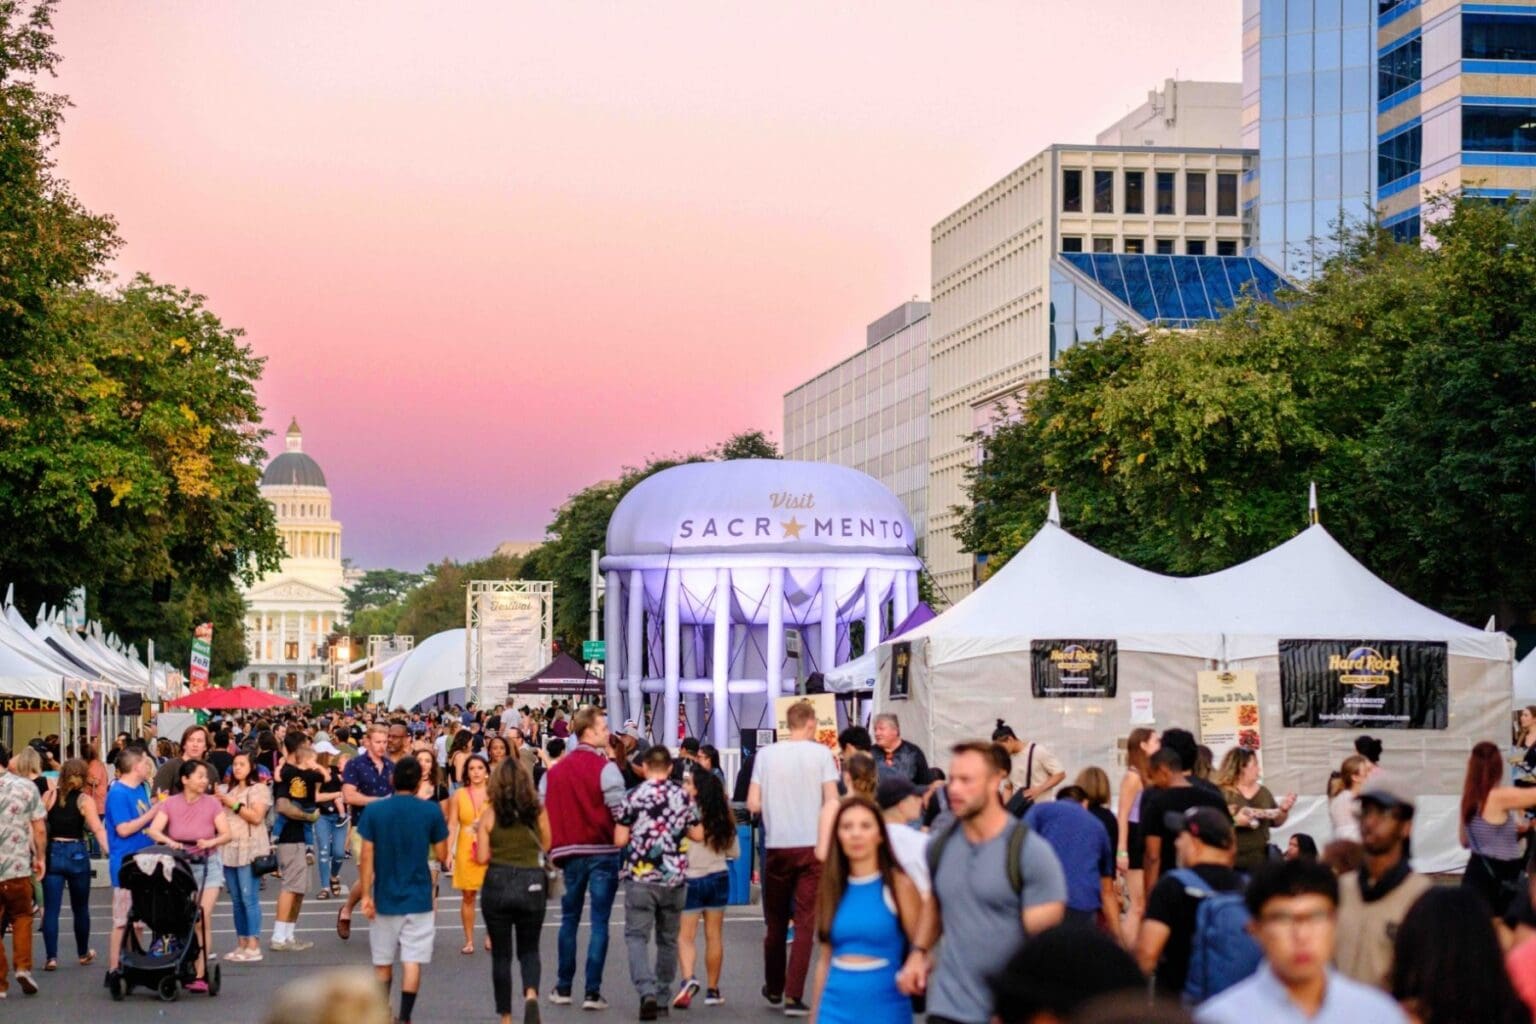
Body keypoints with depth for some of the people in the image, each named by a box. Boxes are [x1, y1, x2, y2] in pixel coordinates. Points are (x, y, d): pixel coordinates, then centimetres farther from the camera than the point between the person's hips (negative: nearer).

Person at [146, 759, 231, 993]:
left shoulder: (212, 803, -5)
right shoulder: (170, 803, -5)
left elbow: (226, 834, -8)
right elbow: (153, 830, -15)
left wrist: (211, 842, -28)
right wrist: (169, 842, -35)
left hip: (207, 864, -1)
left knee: (203, 918, -12)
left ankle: (200, 974, -12)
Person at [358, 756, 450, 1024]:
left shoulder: (373, 810, -5)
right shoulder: (431, 811, -7)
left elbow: (366, 857, -6)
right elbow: (441, 854, 0)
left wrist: (366, 895, -2)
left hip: (385, 898, 1)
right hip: (418, 900, -1)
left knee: (382, 962, 15)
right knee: (412, 962, 0)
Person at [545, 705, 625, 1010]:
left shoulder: (555, 770, 7)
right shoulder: (604, 767, -10)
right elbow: (621, 810, -15)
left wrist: (553, 850, 17)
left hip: (569, 852, 5)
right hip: (603, 851, -4)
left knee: (569, 920, 15)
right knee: (599, 922, 0)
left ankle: (563, 988, 17)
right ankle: (592, 993, -2)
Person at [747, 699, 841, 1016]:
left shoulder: (766, 754, 0)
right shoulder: (821, 753, -4)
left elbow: (753, 804, -2)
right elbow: (832, 803, -9)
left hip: (777, 846, 2)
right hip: (812, 846, -2)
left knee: (776, 921, 16)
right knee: (805, 923, 0)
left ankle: (774, 989, 28)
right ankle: (794, 996, -7)